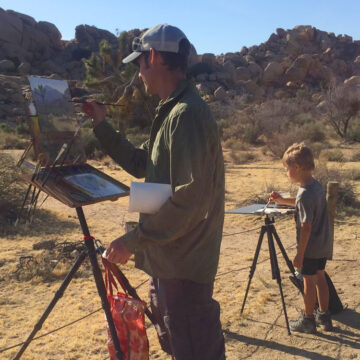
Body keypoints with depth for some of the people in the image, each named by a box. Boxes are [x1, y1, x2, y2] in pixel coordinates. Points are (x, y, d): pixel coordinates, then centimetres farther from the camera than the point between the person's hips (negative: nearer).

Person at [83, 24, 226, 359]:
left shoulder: (188, 113, -21)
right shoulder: (171, 111, 11)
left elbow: (190, 200, -27)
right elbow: (142, 165, 19)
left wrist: (134, 240, -22)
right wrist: (102, 126, 15)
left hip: (184, 264, -10)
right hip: (166, 258, 10)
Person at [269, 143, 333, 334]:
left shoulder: (305, 194, -25)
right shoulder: (317, 185, 3)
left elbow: (306, 226, -24)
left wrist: (300, 254, -19)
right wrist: (281, 200, 13)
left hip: (311, 248, -8)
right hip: (324, 245, 8)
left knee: (309, 280, 5)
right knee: (320, 277, 18)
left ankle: (308, 320, 19)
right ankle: (324, 316, 30)